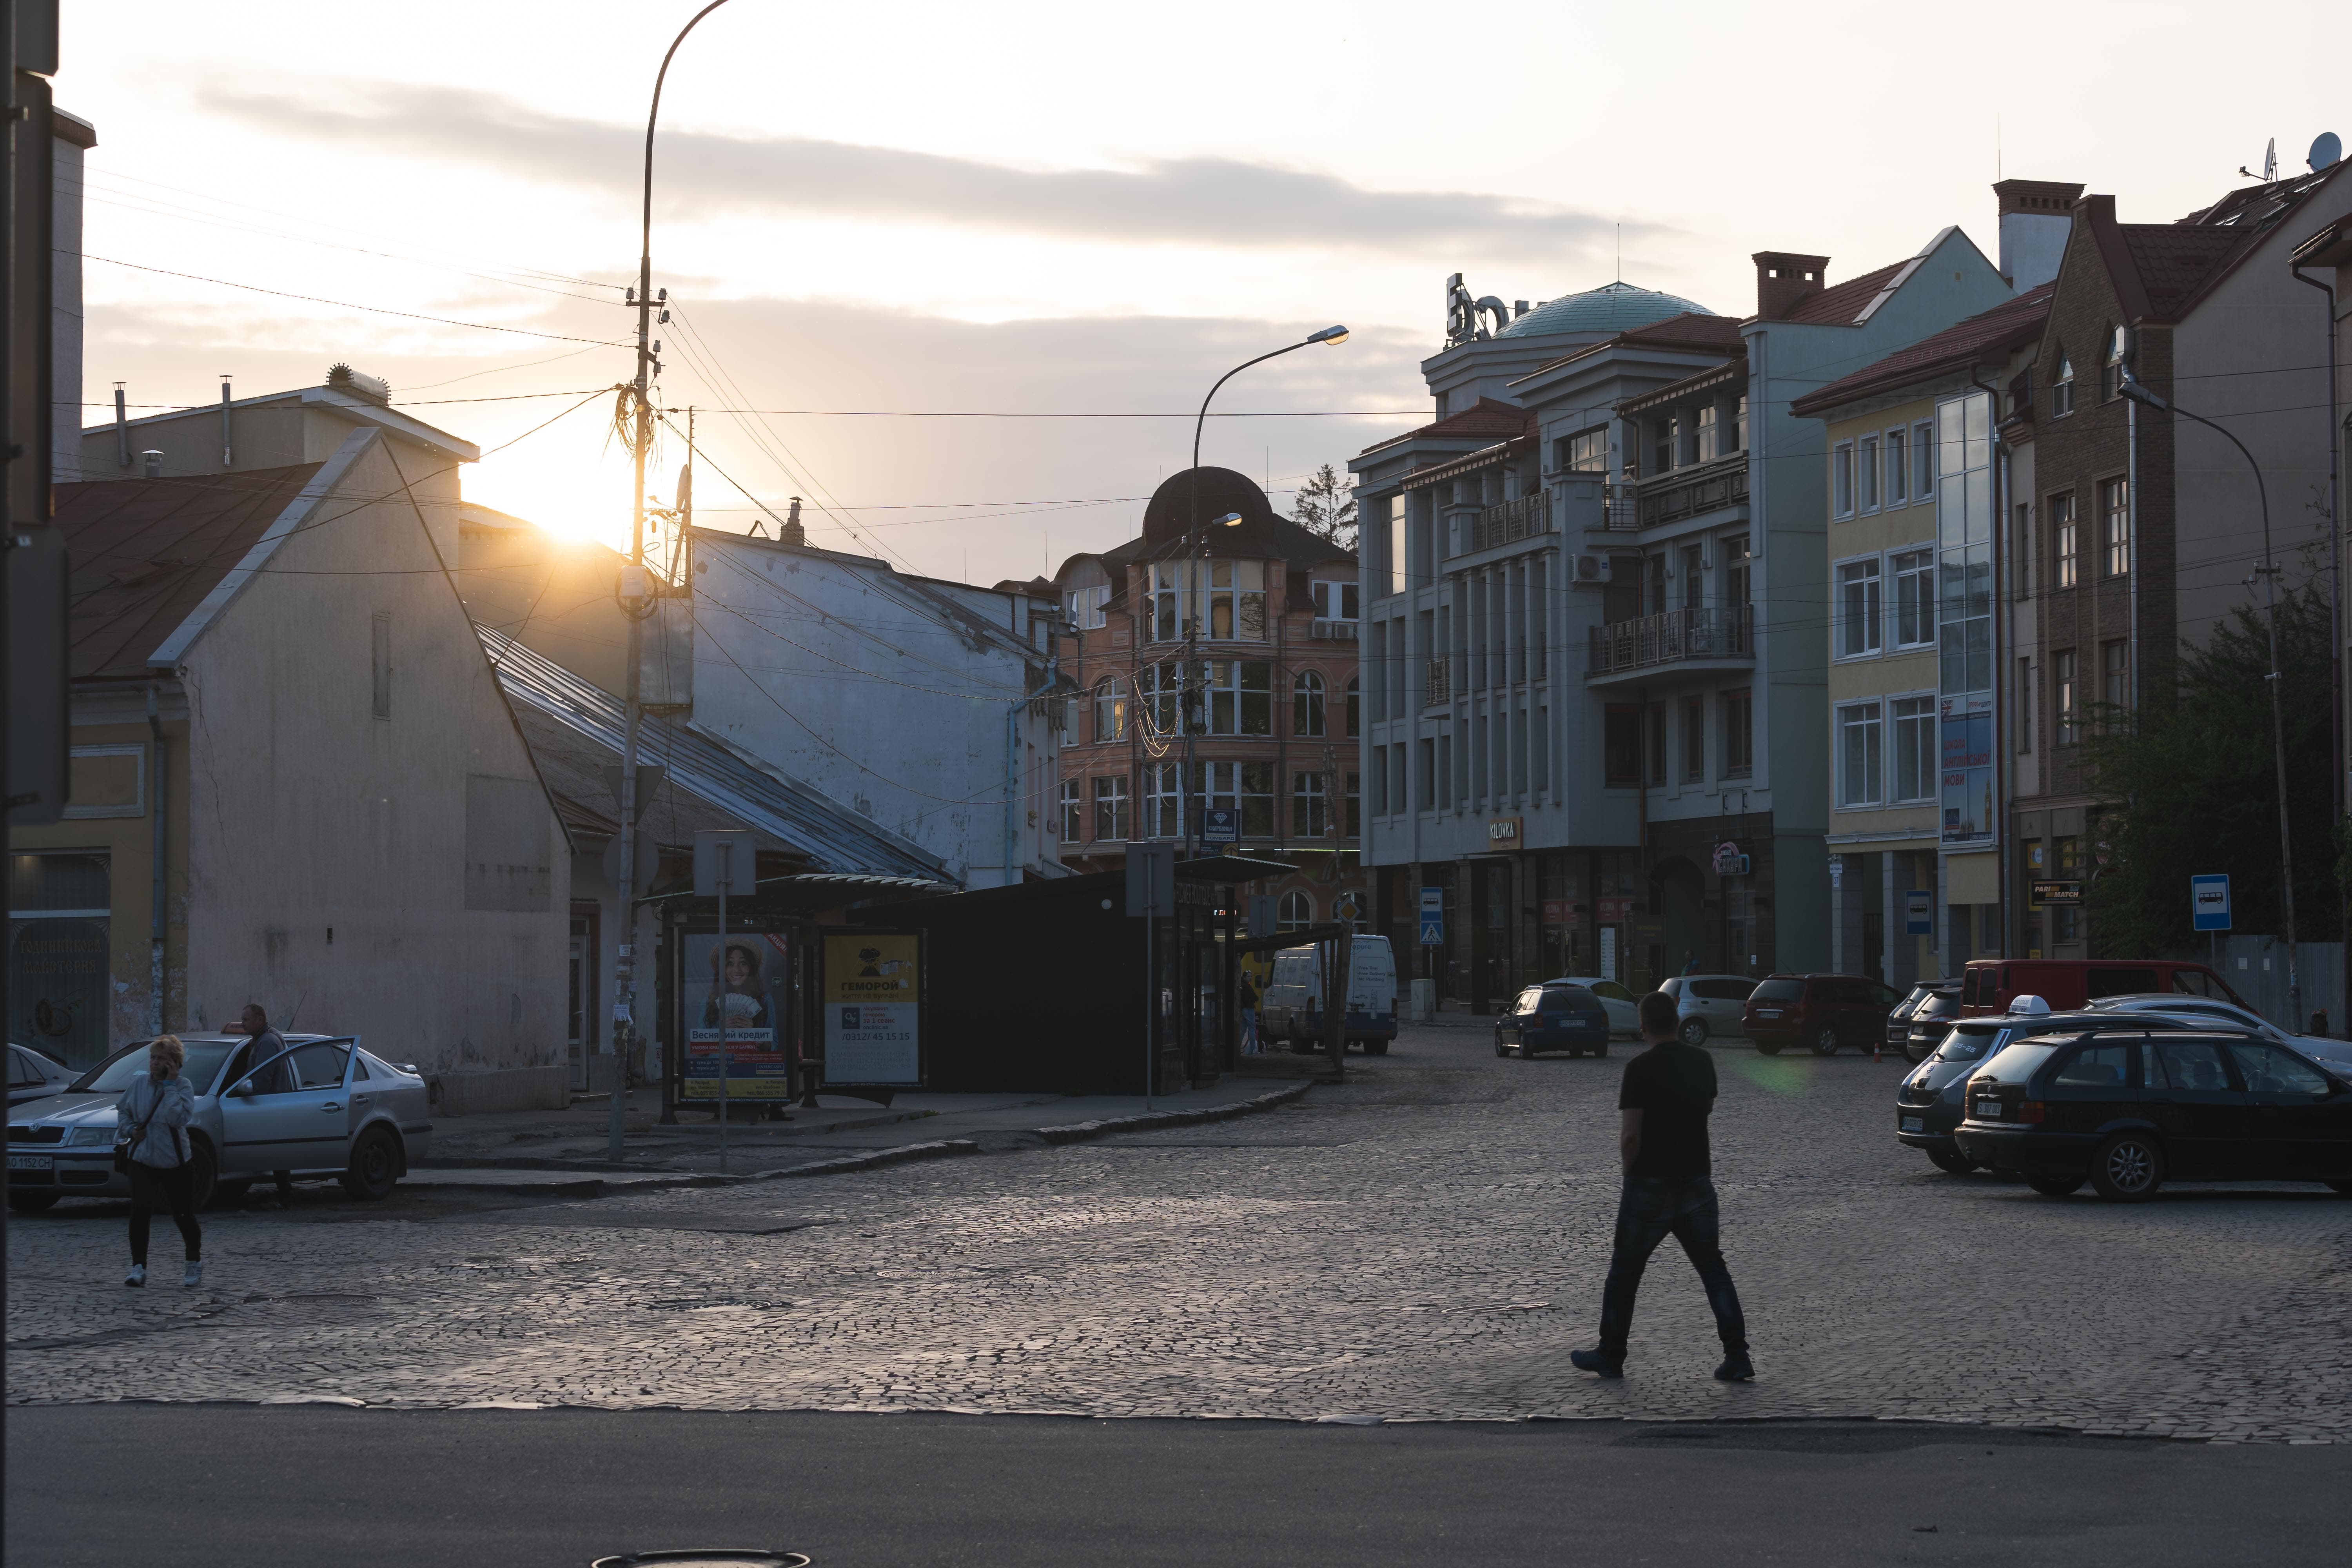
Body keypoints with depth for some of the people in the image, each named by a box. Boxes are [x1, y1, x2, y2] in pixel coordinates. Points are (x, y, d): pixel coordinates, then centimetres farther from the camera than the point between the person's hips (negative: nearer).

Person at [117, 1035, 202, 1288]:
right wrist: (131, 1129, -3)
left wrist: (170, 1084, -23)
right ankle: (138, 1268, -11)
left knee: (183, 1215, 8)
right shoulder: (139, 1082, 0)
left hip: (174, 1160, -2)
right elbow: (123, 1110, 16)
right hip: (143, 1159, 2)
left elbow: (179, 1117, -25)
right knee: (139, 1210, -17)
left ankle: (195, 1263, 32)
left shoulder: (183, 1086, -9)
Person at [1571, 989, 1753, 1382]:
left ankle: (1610, 1356, 19)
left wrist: (1630, 1171, 0)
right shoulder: (1703, 1061, 4)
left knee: (1625, 1270, 10)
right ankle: (1737, 1357, 0)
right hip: (1698, 1180, 5)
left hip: (1650, 1184, -4)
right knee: (1713, 1268, 8)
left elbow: (1630, 1134, -16)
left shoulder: (1641, 1068, -14)